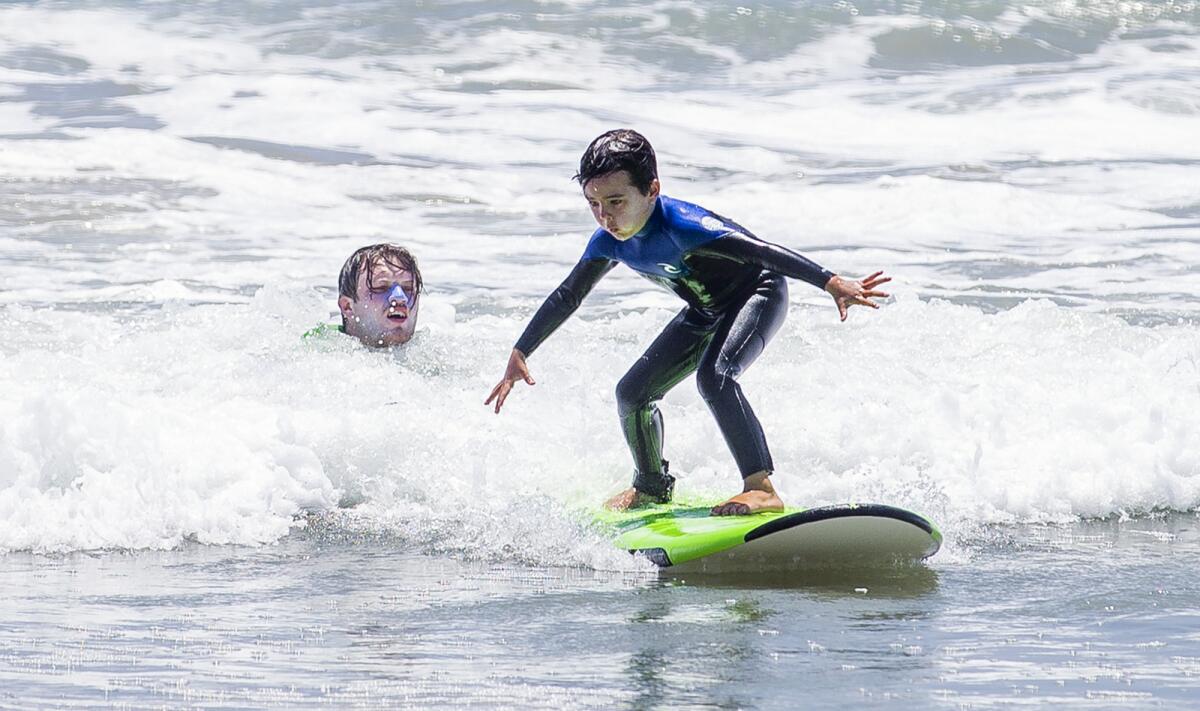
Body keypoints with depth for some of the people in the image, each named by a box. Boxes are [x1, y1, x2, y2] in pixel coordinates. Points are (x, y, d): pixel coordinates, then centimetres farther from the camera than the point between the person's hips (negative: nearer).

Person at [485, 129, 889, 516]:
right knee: (632, 394, 7)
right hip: (707, 312, 8)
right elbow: (567, 297, 4)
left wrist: (831, 283, -51)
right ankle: (651, 488, 33)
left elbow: (760, 251, -42)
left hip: (758, 294, -8)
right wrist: (519, 354, 8)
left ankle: (761, 490, -37)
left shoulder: (680, 226, -36)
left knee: (714, 376, -34)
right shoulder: (608, 243, -12)